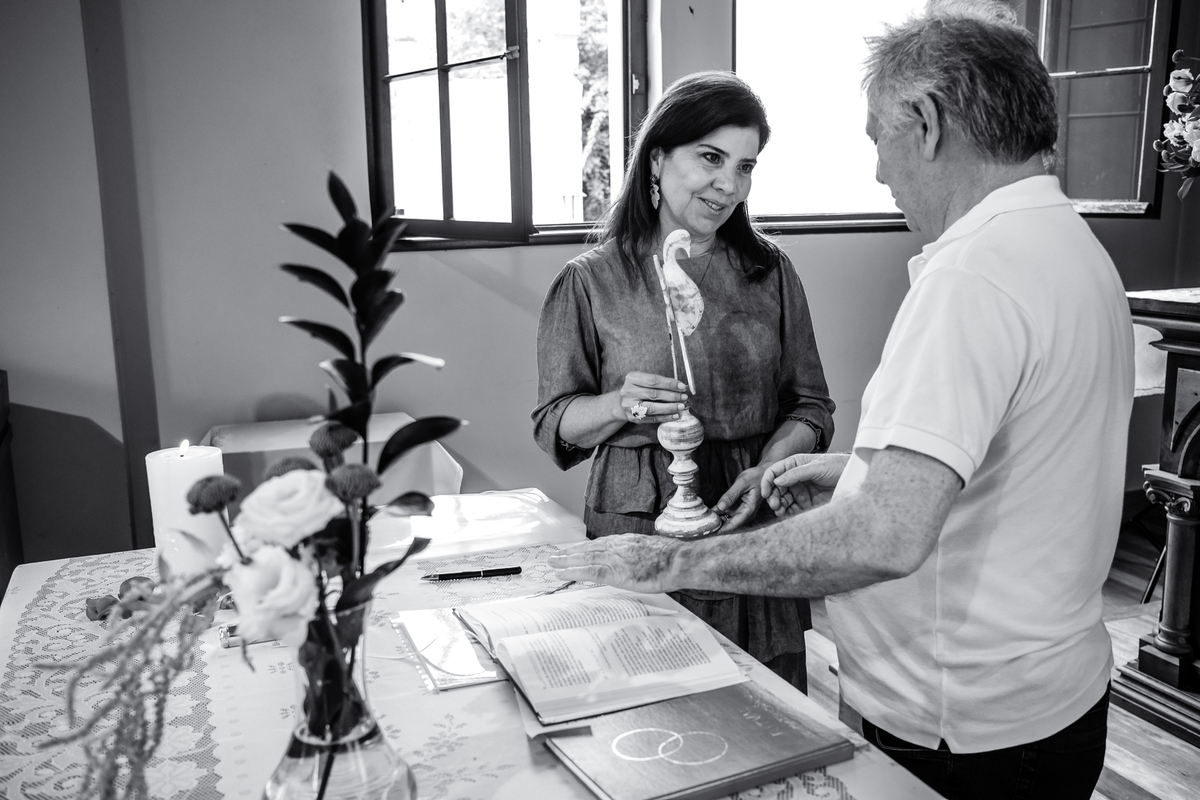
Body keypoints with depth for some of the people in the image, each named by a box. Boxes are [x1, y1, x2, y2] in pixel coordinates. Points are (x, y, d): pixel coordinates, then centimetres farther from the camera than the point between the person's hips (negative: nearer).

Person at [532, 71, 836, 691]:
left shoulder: (771, 272, 6)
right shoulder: (590, 281, -1)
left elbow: (810, 405, 8)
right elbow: (554, 422, 2)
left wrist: (768, 467, -11)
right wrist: (618, 405, -17)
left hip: (753, 524, 3)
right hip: (635, 527, -2)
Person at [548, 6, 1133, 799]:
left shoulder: (975, 272, -26)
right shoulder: (1073, 244, 7)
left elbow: (888, 538, -35)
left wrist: (674, 563, -26)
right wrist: (862, 467, 12)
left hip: (967, 736, -9)